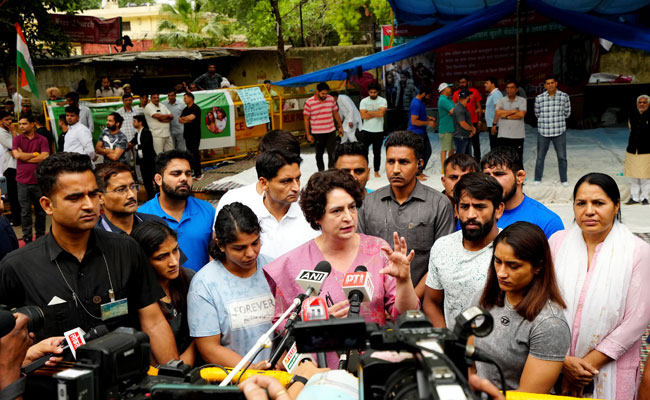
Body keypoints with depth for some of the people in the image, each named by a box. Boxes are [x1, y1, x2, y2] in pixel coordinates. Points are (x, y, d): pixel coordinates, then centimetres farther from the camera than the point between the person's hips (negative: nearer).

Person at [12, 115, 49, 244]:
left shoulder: (42, 140, 0)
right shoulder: (17, 139, 4)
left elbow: (45, 157, -12)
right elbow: (17, 155, -10)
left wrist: (24, 156, -7)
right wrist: (35, 154, -5)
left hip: (39, 180, 0)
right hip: (23, 181, 0)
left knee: (40, 210, 9)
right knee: (25, 211, 2)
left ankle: (40, 237, 21)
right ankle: (27, 239, 9)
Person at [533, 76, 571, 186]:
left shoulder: (564, 96, 0)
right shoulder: (539, 98, -1)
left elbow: (567, 113, 10)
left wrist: (558, 119, 10)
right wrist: (545, 120, 9)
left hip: (559, 131, 0)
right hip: (543, 131, 0)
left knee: (562, 157, 5)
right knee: (540, 156, 8)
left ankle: (564, 179, 16)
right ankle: (538, 179, 20)